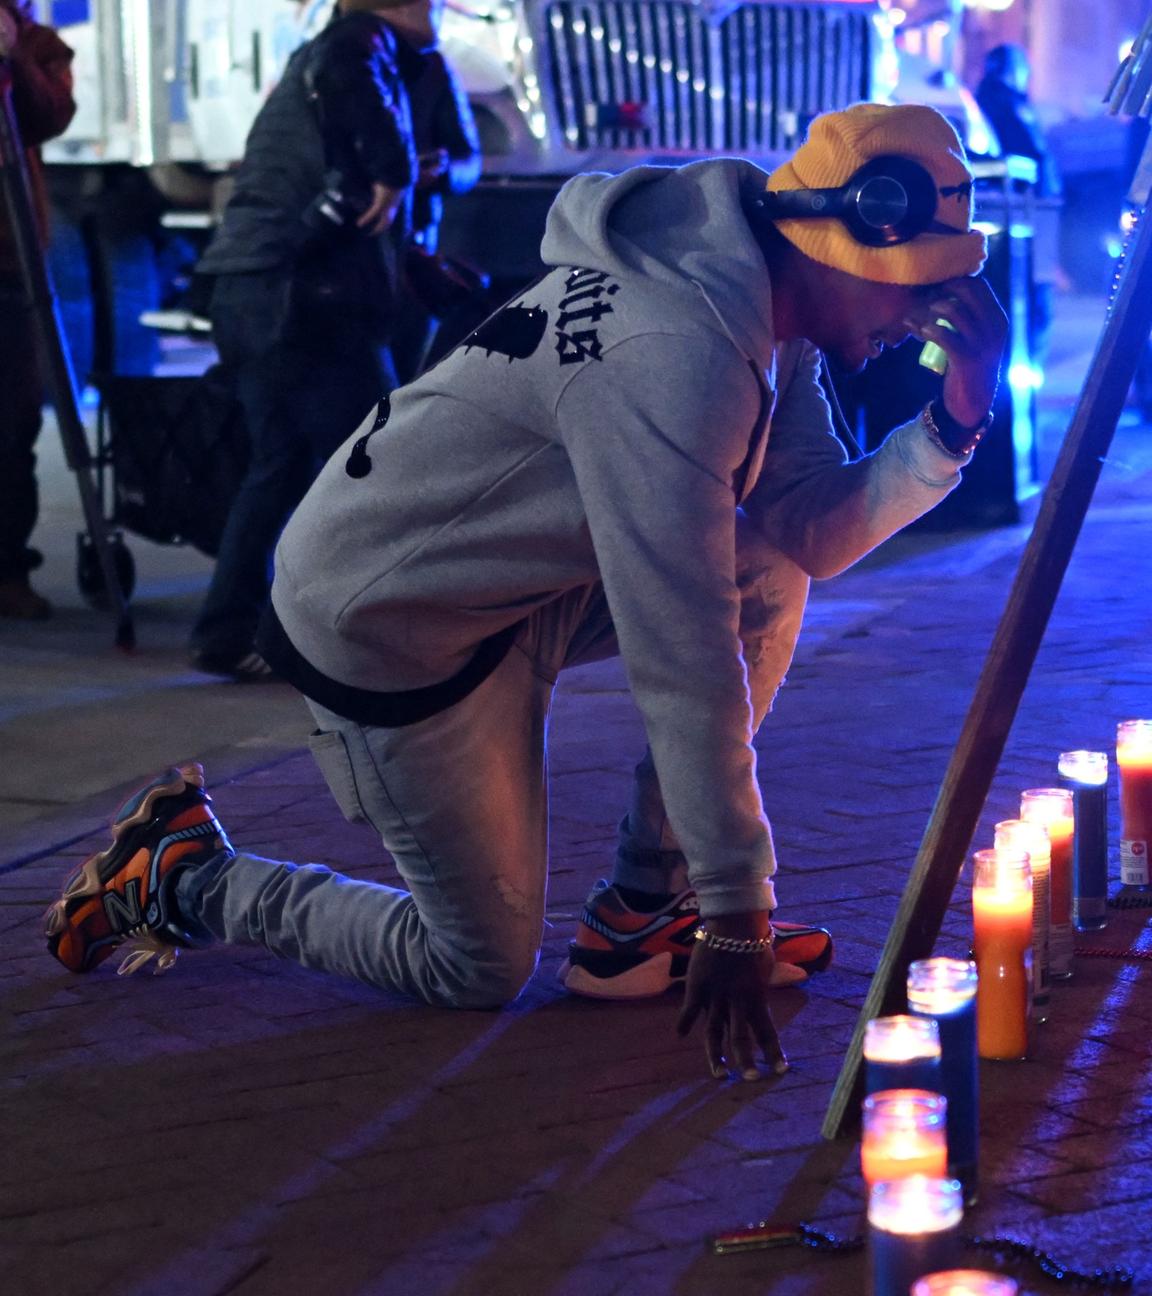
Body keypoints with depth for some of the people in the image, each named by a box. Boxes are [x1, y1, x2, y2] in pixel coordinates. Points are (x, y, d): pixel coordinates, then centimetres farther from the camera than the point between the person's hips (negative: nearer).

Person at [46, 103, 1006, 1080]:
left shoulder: (765, 304, -2)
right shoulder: (676, 356, -32)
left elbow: (815, 532, 0)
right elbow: (684, 665, -31)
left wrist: (952, 427, -15)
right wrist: (736, 919, -26)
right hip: (390, 629, -9)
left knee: (766, 572, -2)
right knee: (482, 971, 2)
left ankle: (641, 915, 6)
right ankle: (189, 877, 17)